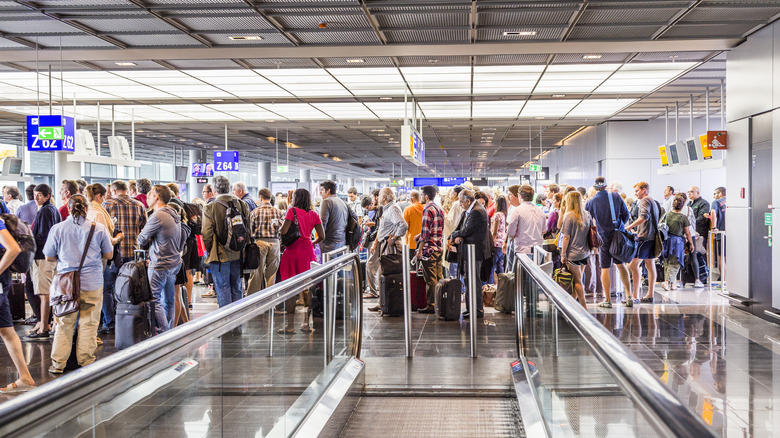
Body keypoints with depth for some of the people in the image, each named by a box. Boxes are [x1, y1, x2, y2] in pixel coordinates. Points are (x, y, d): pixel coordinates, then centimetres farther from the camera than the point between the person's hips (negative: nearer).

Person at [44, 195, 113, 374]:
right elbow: (108, 254, 6)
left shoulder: (57, 229, -3)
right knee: (89, 324, 6)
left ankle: (58, 364, 13)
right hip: (92, 282, -1)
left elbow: (49, 257, 5)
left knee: (64, 324, 8)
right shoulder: (99, 228, -3)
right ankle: (86, 363, 12)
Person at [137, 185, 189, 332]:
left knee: (155, 301, -4)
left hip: (160, 265, -9)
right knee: (168, 301, 15)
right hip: (175, 262, 9)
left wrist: (141, 242, 15)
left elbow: (141, 240, -9)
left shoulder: (157, 216, -17)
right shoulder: (174, 214, 10)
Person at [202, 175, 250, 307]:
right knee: (237, 288, 14)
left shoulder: (210, 208, -13)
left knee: (223, 288, 3)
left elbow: (207, 234, -11)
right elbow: (248, 230, 7)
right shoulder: (242, 205, 0)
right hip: (238, 255, 5)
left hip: (220, 255, -4)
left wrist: (209, 251, 4)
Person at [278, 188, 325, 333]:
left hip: (293, 250, -4)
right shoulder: (314, 214, 6)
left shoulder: (292, 211, -6)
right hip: (308, 251, 4)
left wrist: (279, 228, 7)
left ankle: (290, 325, 1)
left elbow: (283, 231, -15)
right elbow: (322, 236, 3)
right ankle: (307, 323, 14)